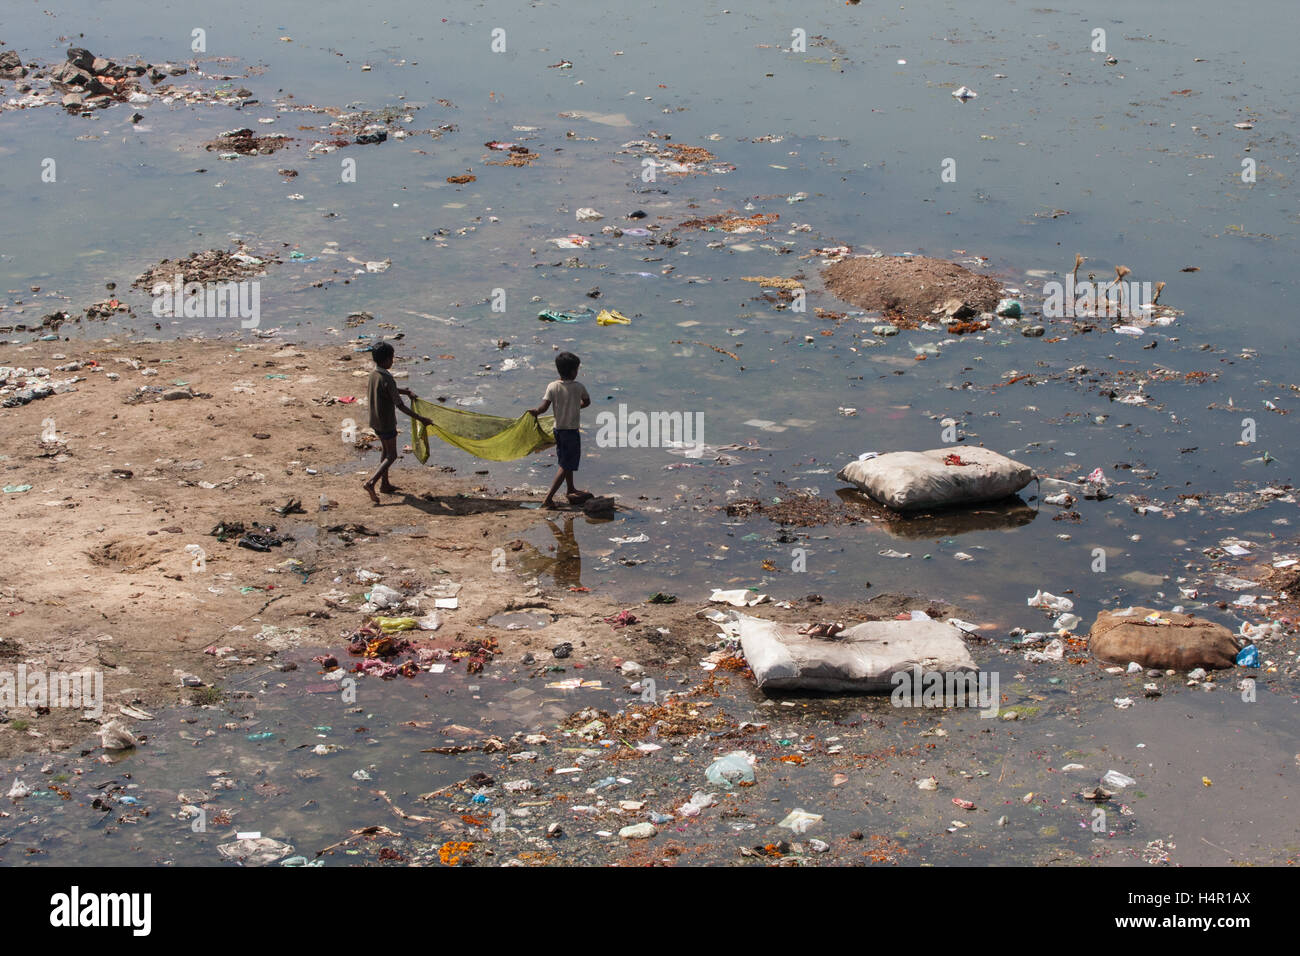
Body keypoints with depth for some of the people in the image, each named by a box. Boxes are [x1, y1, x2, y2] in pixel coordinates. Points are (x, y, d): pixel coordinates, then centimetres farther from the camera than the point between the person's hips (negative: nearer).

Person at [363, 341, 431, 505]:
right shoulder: (387, 379, -27)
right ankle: (371, 483, -11)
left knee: (387, 451, 23)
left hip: (375, 420, 9)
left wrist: (406, 391, 16)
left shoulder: (373, 373, -1)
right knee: (391, 456, 1)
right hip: (386, 423, -8)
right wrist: (420, 419, -20)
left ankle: (385, 484, 31)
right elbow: (400, 406, -25)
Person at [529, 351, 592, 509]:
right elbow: (586, 401, 7)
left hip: (558, 429, 5)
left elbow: (544, 407, -15)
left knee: (566, 462, 22)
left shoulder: (552, 386, -7)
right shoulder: (578, 387, -11)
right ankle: (548, 498, -8)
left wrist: (535, 412, 4)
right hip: (572, 431, -5)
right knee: (566, 466, 0)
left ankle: (572, 491, 39)